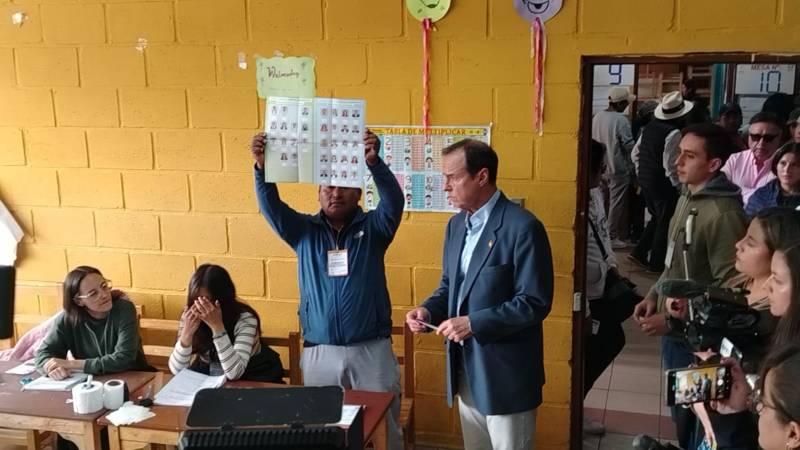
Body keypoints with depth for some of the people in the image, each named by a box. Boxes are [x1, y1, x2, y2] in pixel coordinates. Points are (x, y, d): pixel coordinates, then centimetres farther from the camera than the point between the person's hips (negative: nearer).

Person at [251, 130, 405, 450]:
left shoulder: (373, 228, 2)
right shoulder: (304, 231, 6)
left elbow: (393, 202, -16)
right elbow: (271, 207, -7)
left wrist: (374, 163, -35)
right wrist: (262, 168, -26)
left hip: (371, 350, -1)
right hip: (319, 352, 2)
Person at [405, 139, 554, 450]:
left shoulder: (523, 227, -18)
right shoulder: (456, 224, 8)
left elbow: (536, 303, -20)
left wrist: (474, 323, -24)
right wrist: (429, 310, -4)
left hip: (505, 372, -7)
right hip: (465, 367, 7)